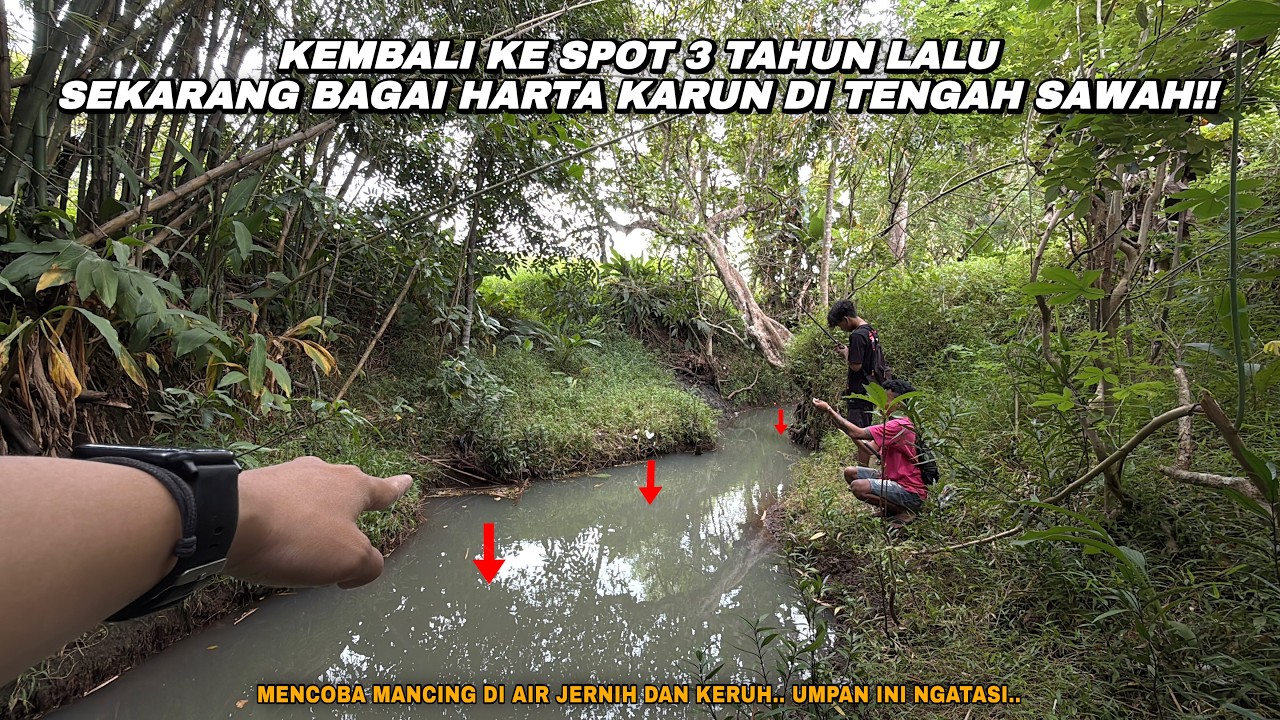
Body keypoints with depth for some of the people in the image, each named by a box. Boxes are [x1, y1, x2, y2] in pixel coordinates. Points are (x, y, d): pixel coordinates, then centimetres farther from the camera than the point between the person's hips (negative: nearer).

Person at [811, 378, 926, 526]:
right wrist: (839, 422, -2)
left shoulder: (899, 425, -23)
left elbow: (857, 433, -28)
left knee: (858, 487, -26)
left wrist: (829, 410, -22)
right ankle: (890, 507, 12)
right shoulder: (894, 423, 11)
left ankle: (905, 511, -5)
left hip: (911, 493, -10)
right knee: (850, 472, 4)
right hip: (894, 479, 10)